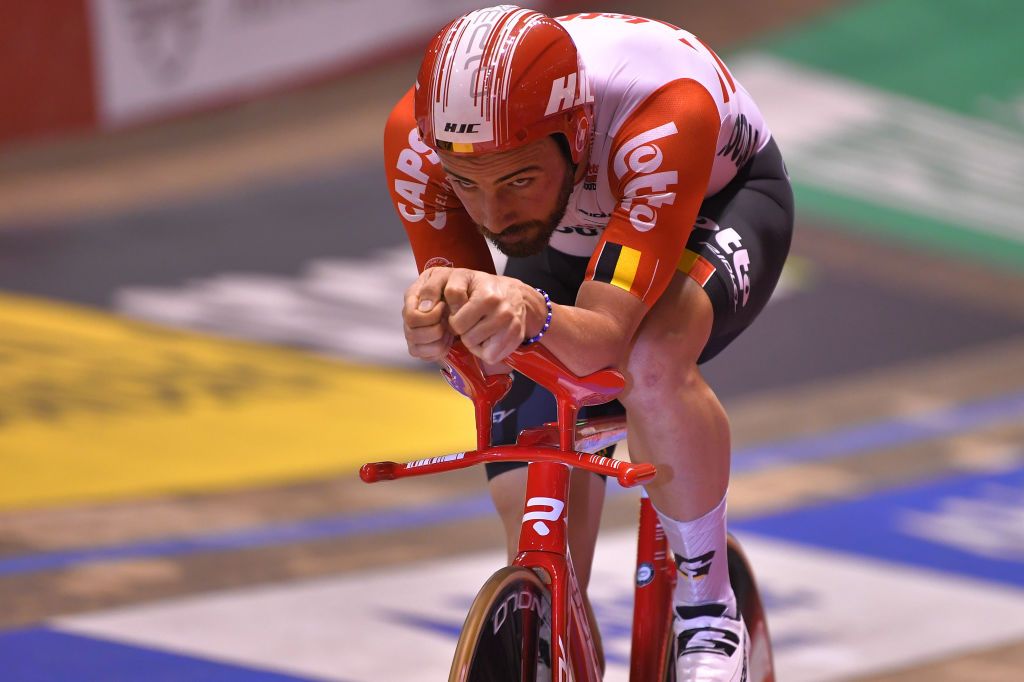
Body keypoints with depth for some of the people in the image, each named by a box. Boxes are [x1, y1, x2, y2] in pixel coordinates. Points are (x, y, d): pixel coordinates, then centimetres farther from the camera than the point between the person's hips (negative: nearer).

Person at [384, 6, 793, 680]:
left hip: (719, 202, -4)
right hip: (568, 241, 4)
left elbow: (602, 339, -47)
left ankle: (711, 617, -18)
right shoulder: (418, 136, -33)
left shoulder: (664, 115, -45)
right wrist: (435, 314, -50)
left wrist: (530, 315, -70)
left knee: (651, 364, -38)